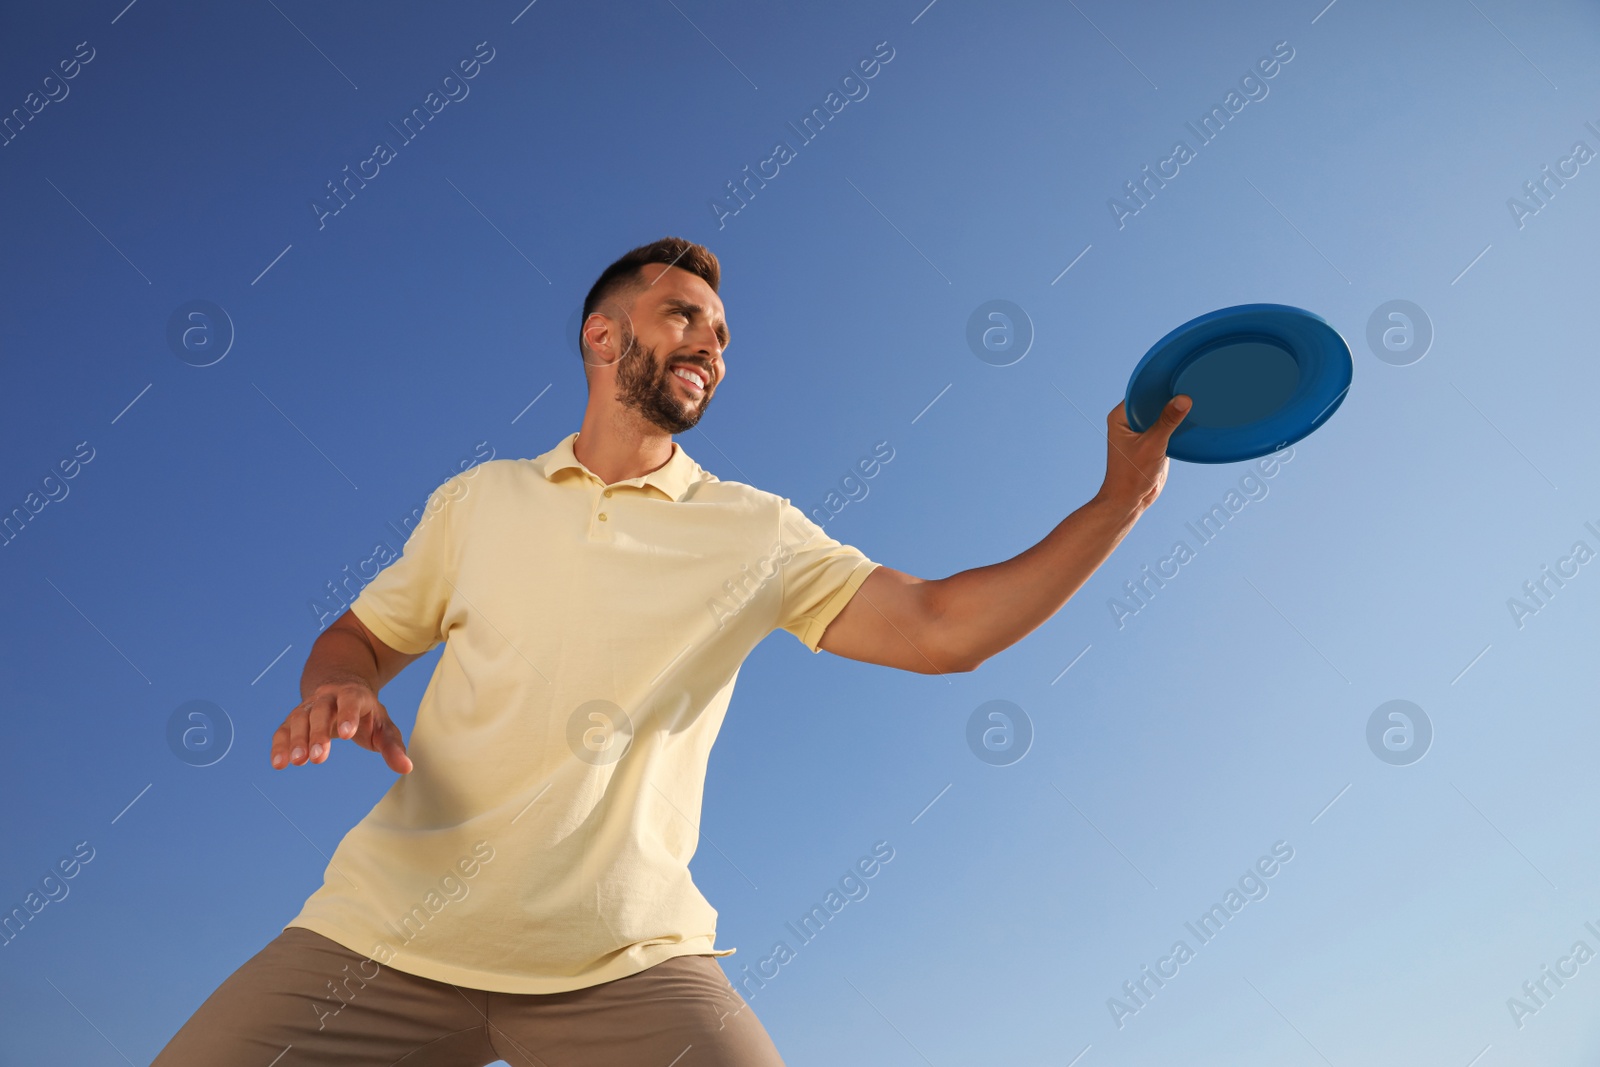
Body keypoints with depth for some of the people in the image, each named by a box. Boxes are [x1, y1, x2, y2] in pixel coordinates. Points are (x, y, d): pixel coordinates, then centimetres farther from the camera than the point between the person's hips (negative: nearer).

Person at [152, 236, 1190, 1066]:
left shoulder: (758, 532, 4)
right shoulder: (476, 498, 10)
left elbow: (940, 628, -3)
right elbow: (361, 635, 16)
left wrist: (1119, 502, -10)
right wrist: (334, 691, -7)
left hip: (625, 961, -1)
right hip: (392, 930, 2)